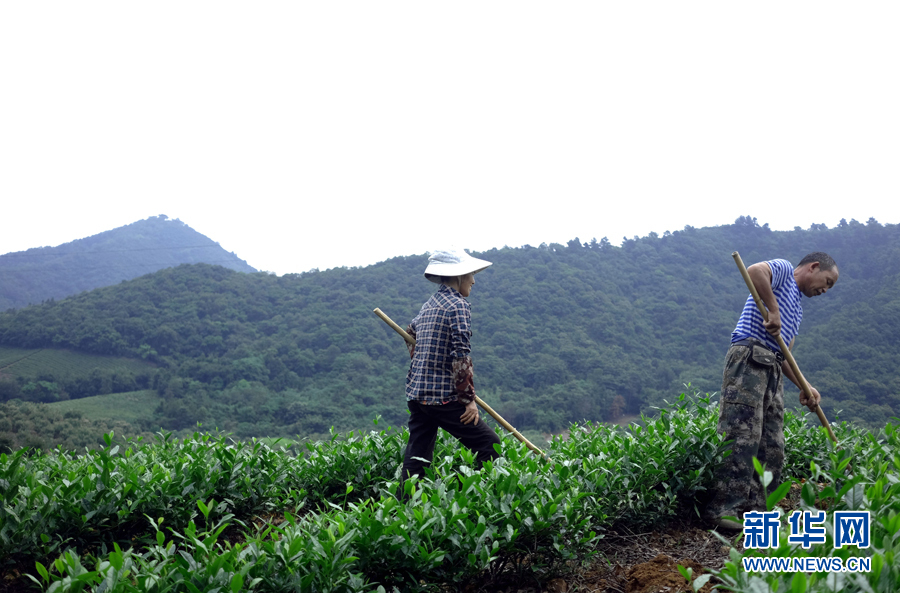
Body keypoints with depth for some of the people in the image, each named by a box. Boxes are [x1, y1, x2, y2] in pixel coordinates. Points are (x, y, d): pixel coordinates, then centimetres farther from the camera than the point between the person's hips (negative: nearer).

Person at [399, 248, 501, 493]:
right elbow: (461, 357, -17)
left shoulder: (428, 305, 16)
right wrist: (469, 398, -13)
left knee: (416, 457, 9)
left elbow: (411, 338, 29)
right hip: (444, 396, -8)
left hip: (416, 393, 8)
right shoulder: (458, 306, -10)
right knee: (488, 444, -1)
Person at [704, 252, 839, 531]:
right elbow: (755, 271, -19)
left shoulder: (796, 308, 31)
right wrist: (773, 310, -17)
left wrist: (804, 387, 12)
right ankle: (723, 507, -18)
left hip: (772, 371, 10)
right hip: (749, 359, -10)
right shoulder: (783, 270, 6)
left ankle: (755, 510, 6)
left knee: (772, 445, 4)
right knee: (743, 436, -16)